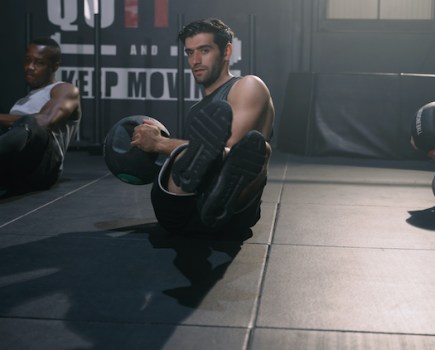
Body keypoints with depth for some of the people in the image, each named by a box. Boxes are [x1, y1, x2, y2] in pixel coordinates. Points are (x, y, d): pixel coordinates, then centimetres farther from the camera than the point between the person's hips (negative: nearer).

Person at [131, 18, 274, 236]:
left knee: (254, 145, -36)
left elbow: (228, 151, -8)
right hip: (180, 213, 4)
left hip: (228, 211, -4)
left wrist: (160, 143, -4)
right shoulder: (200, 108, 32)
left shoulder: (248, 87, 8)